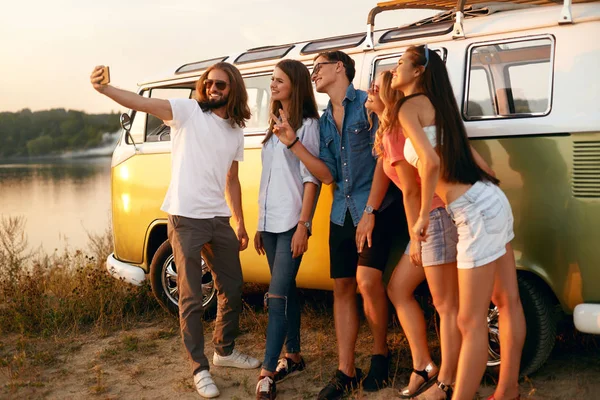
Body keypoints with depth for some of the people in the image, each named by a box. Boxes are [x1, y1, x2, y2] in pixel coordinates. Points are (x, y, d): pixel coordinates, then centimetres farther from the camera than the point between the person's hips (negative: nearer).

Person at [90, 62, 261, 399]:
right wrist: (104, 89, -37)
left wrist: (241, 222, 17)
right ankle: (200, 369, 12)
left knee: (233, 288, 16)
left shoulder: (236, 132, 11)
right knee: (192, 298, -1)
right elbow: (142, 103, -20)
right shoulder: (188, 111, -5)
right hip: (186, 218, -6)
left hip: (219, 219, 6)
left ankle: (225, 350, 36)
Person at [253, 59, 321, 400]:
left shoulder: (308, 125, -5)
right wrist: (260, 225, 15)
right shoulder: (275, 126, 17)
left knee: (278, 295, -11)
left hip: (291, 224, -7)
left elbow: (311, 178, -11)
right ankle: (293, 357, 23)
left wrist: (303, 225, -17)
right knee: (287, 290, 13)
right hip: (270, 223, 8)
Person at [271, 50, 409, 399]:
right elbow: (328, 175, 7)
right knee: (342, 287, 4)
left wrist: (370, 212, -16)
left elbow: (383, 158, -12)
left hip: (377, 207, -6)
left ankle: (381, 355, 3)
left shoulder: (368, 103, -4)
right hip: (342, 213, 7)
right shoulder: (325, 121, 15)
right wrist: (292, 142, -2)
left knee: (367, 281, -20)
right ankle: (346, 372, 11)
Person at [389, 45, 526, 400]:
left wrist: (423, 216, -12)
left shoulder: (410, 106, -6)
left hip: (476, 211, -10)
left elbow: (431, 161, -21)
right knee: (506, 301, 16)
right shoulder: (438, 107, 19)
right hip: (492, 200, 10)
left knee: (471, 321, -5)